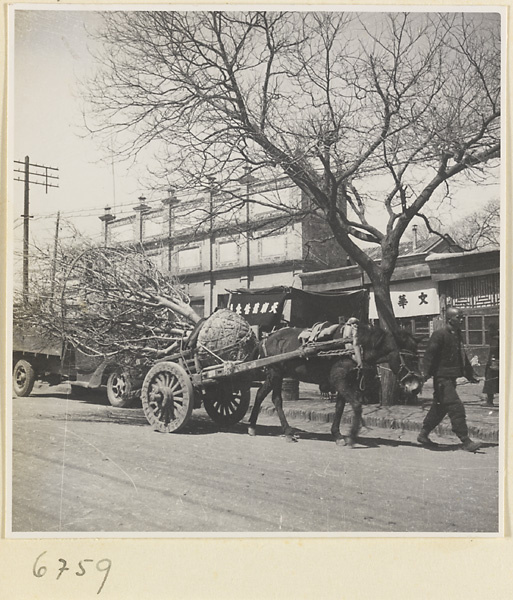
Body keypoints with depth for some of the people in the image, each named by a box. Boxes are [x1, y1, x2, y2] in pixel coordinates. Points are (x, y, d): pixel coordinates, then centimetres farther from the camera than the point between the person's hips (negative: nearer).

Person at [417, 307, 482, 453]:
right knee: (456, 407, -11)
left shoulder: (457, 335, 14)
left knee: (439, 408, 14)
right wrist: (427, 373, -24)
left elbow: (462, 357, 23)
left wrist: (470, 375, 23)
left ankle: (423, 435, 25)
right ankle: (465, 441, -7)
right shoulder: (439, 334, -12)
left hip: (451, 378, 9)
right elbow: (429, 354, -16)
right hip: (442, 378, -9)